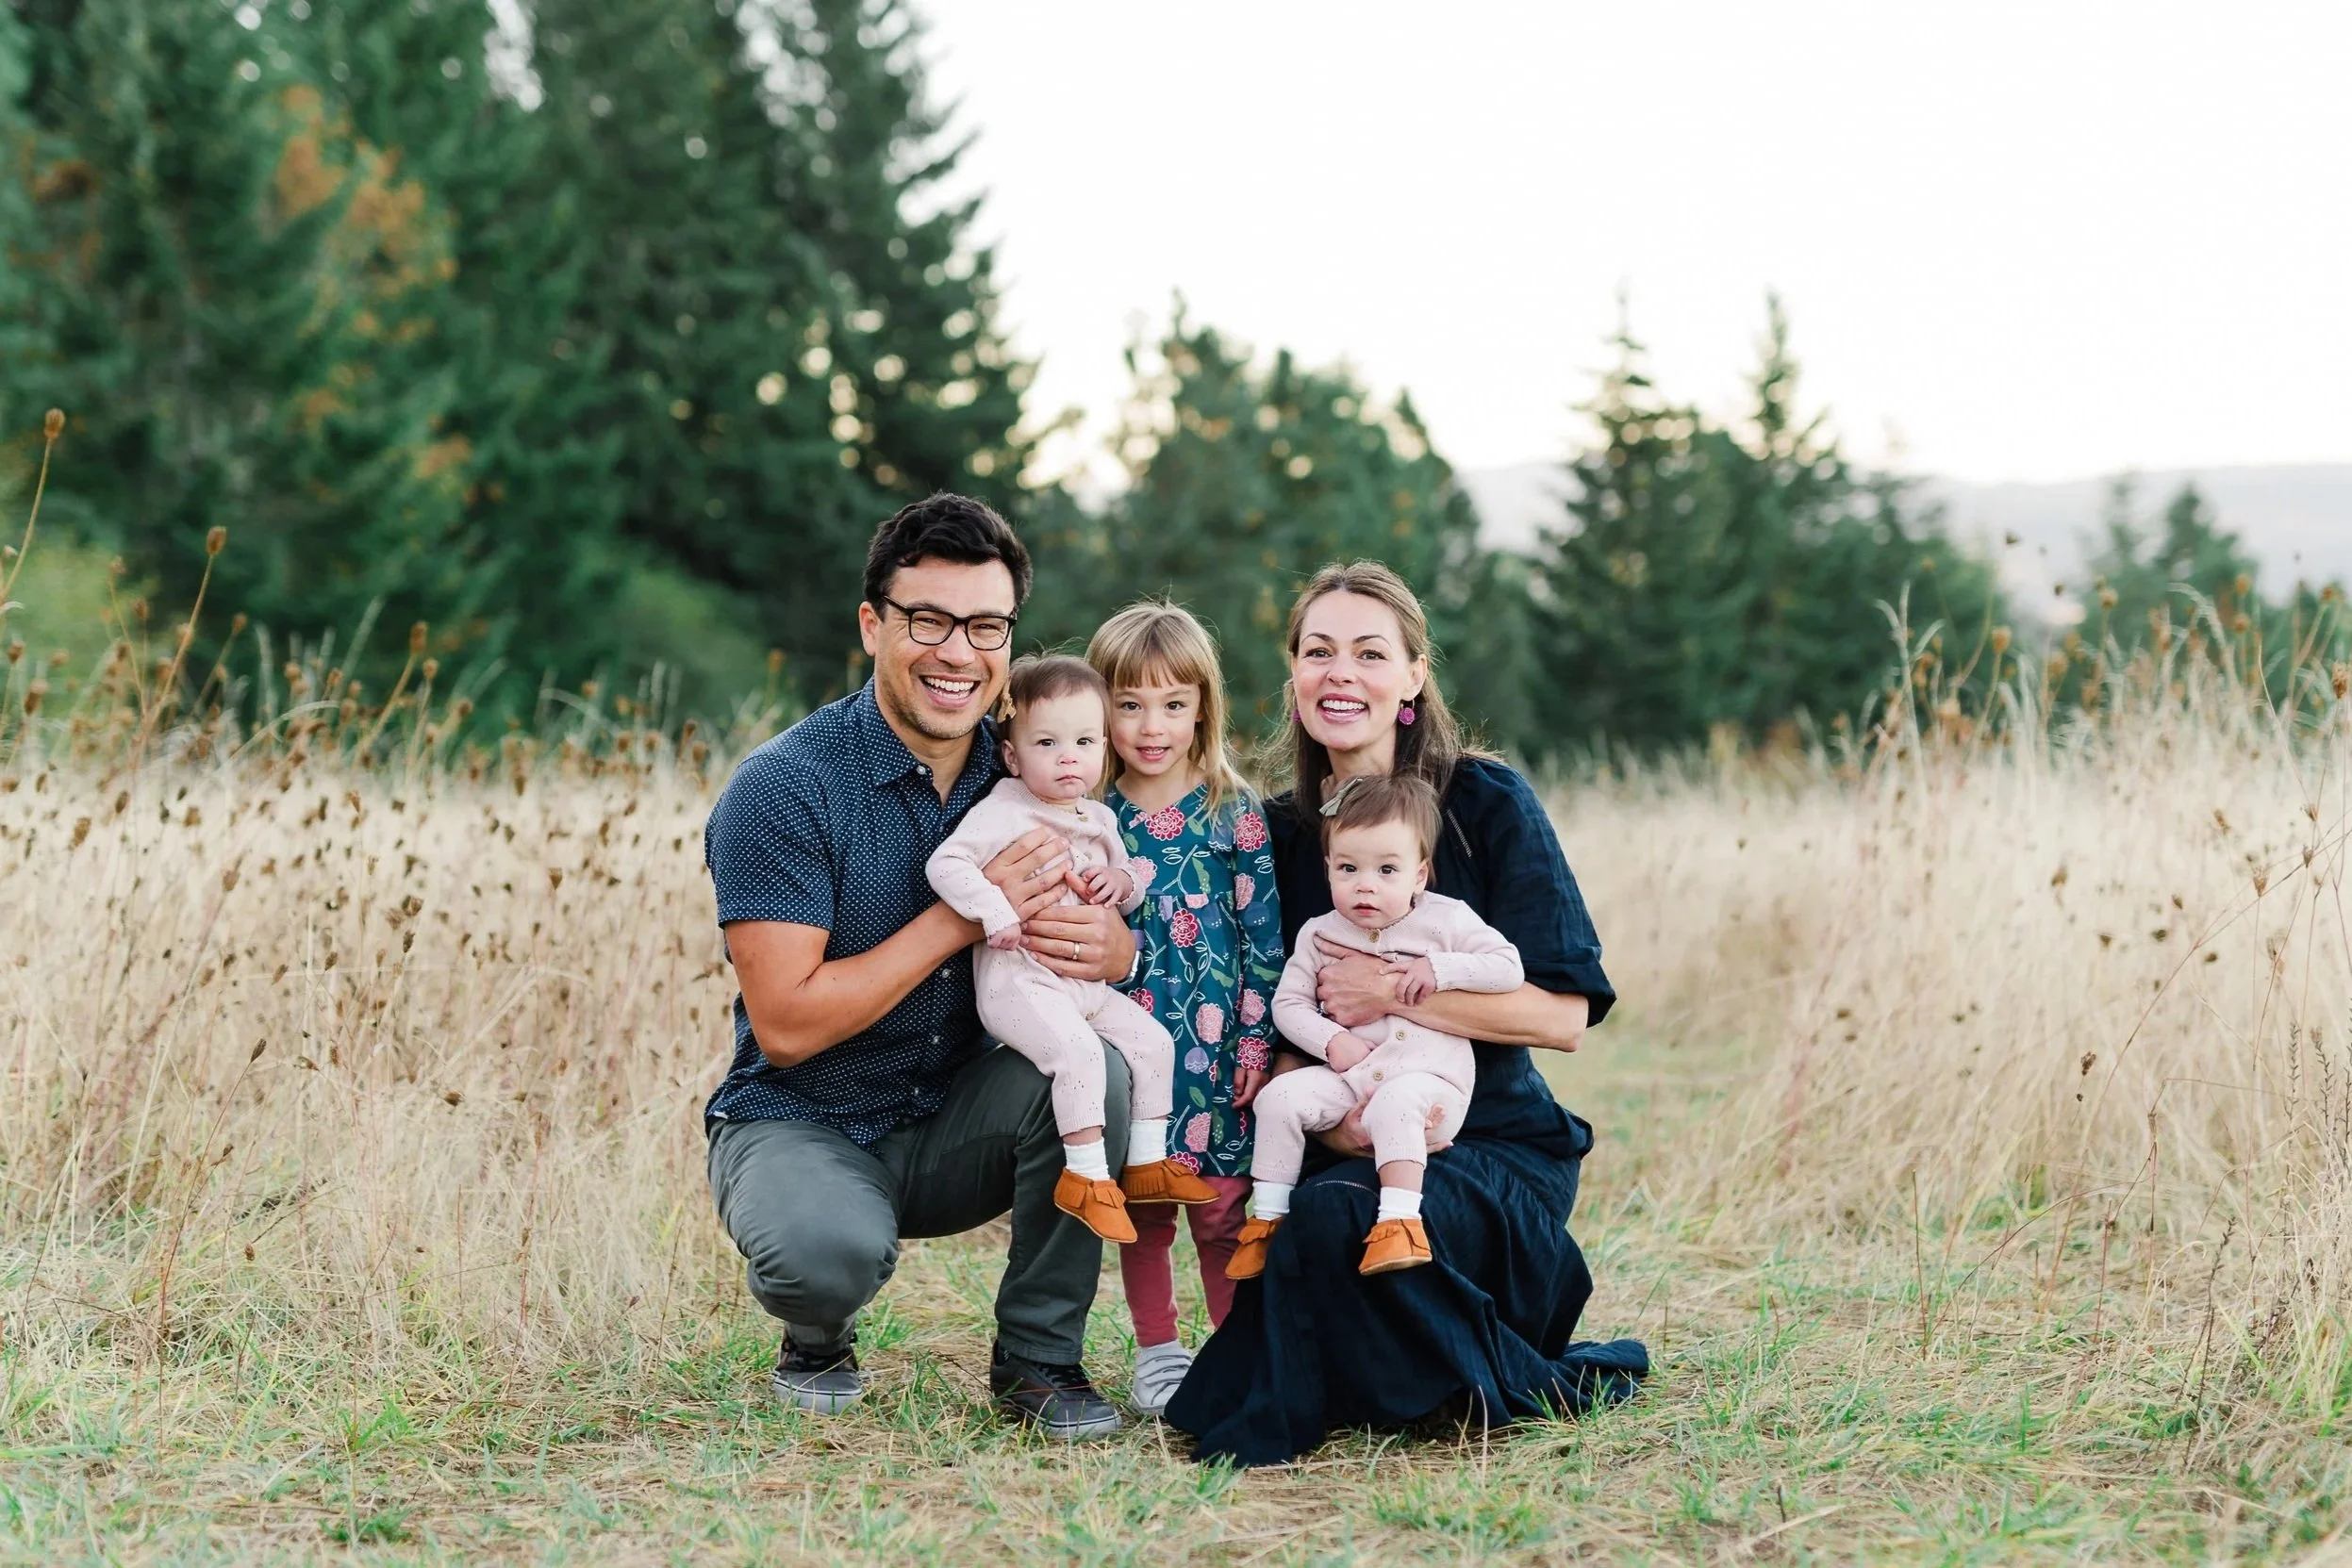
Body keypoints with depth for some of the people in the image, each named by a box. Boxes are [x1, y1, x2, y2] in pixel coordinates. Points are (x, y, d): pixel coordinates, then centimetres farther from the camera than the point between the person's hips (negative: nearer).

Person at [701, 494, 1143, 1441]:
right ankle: (818, 1342, 3)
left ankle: (1039, 1358, -6)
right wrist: (964, 918, -25)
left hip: (956, 1130, 4)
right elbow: (786, 1026, -22)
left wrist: (1111, 945, -24)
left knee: (1093, 1070, -26)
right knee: (829, 1250, -37)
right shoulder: (784, 787, -18)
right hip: (800, 1123, -4)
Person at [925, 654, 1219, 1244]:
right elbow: (945, 864, -21)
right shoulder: (1004, 813, -11)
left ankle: (1147, 1162, 15)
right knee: (1078, 1050, -29)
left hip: (1087, 983, 8)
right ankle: (1085, 1177, -20)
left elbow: (1132, 891, 24)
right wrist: (997, 914, -30)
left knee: (1153, 1041, 4)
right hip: (1019, 982, -8)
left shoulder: (1100, 819, 14)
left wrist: (1124, 880, 0)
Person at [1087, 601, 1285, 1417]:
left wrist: (1257, 1042, -6)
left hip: (1212, 1045, -2)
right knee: (1141, 1210, 8)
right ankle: (1157, 1352, 21)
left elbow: (1264, 934, -1)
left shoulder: (1235, 814, -2)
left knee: (1220, 1206, 1)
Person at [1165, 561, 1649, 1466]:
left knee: (1334, 1217, -33)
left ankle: (1529, 1387, -9)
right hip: (1345, 1145, 6)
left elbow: (1563, 1015, -13)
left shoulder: (1489, 806, -6)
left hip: (1496, 1148, -5)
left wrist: (1396, 991, -19)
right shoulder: (1278, 833, 7)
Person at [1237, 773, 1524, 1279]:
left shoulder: (1445, 920, -1)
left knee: (1394, 1104, -37)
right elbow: (1288, 1004, 7)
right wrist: (1331, 1041, -11)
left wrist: (1440, 968, -16)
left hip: (1429, 1080, -4)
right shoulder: (1319, 935, 7)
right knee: (1279, 1096, -18)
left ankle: (1400, 1220, -39)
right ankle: (1266, 1217, -8)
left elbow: (1509, 967, -4)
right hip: (1349, 1078, 4)